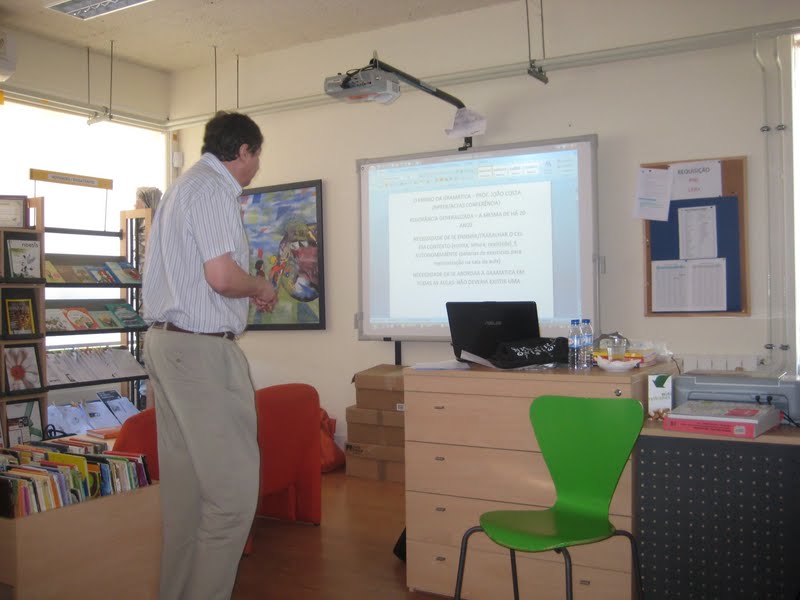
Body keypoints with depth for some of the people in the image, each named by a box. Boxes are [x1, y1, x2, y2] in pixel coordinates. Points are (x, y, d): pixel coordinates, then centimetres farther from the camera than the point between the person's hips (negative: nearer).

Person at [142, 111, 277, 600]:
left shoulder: (184, 186, 21)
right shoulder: (215, 190, -10)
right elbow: (221, 275, -21)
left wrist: (248, 293, 25)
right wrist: (260, 287, -2)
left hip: (168, 341, 11)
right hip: (202, 347, -11)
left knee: (185, 483, 14)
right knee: (232, 487, -6)